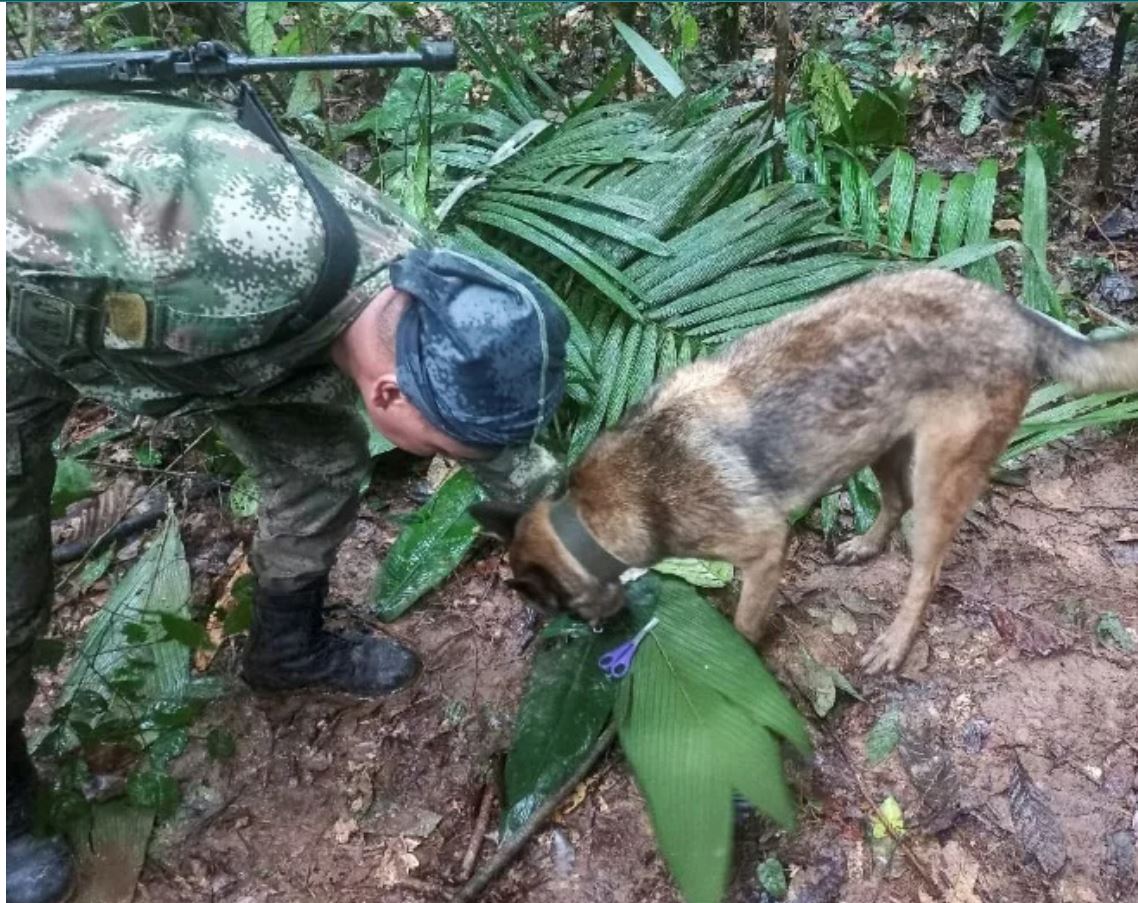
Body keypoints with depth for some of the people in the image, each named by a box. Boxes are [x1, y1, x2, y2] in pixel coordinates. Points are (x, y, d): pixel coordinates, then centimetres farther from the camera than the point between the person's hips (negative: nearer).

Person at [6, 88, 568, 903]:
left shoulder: (420, 287, -20)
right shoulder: (249, 247, -46)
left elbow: (489, 409, 1)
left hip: (169, 304, 6)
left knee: (323, 455, 3)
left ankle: (290, 647, 29)